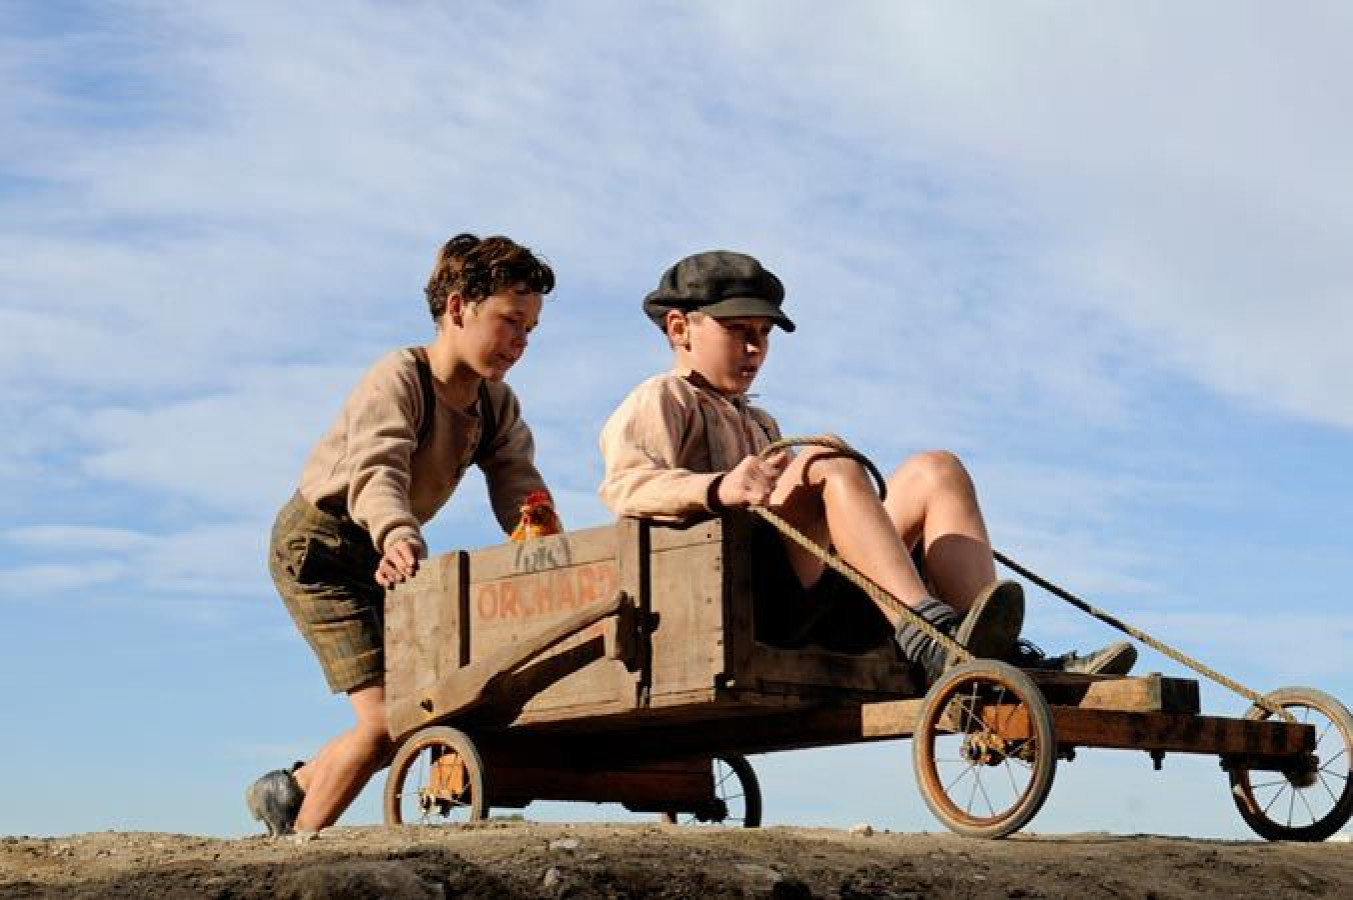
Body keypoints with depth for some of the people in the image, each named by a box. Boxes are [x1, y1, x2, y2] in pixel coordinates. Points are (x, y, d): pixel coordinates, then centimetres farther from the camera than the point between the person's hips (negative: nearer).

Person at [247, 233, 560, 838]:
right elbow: (377, 470, -40)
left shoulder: (497, 406, -1)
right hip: (319, 544, -8)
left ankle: (290, 790, 25)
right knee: (386, 717, -16)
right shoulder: (399, 379, -23)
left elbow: (521, 496, -11)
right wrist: (397, 533, -62)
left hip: (382, 554, 8)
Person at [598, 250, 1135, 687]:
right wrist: (718, 490, -28)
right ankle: (931, 646, -47)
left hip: (820, 603, 7)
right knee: (830, 468, -28)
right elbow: (623, 483, -9)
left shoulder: (760, 426, 40)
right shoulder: (659, 401, 14)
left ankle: (1004, 656, -25)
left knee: (936, 472, -5)